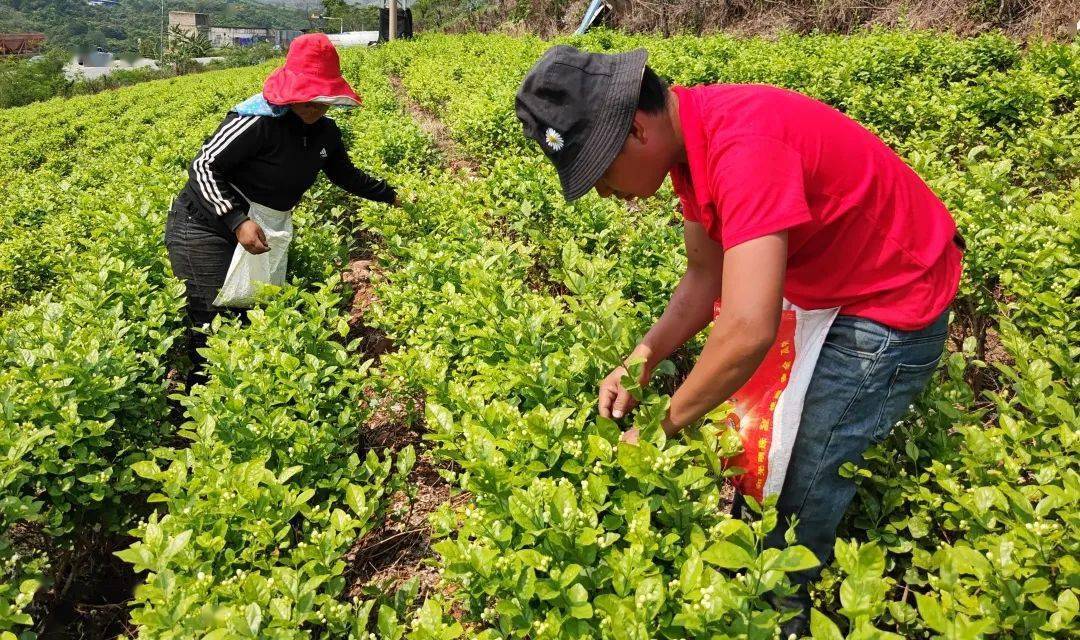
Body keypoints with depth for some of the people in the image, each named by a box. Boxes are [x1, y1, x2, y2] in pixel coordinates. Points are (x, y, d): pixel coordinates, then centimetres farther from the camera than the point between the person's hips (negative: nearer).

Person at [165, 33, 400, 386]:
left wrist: (391, 195, 21)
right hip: (204, 228, -7)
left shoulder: (325, 132, 1)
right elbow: (204, 167, -22)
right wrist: (237, 221, -33)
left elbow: (345, 174, 21)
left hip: (256, 232, 8)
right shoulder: (259, 120, -24)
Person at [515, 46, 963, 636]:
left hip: (892, 306, -8)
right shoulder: (689, 142, -6)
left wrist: (660, 429, -27)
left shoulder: (743, 144, -37)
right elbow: (707, 276, 2)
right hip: (820, 284, 9)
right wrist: (642, 359, -11)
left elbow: (748, 333, -42)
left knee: (805, 477, -1)